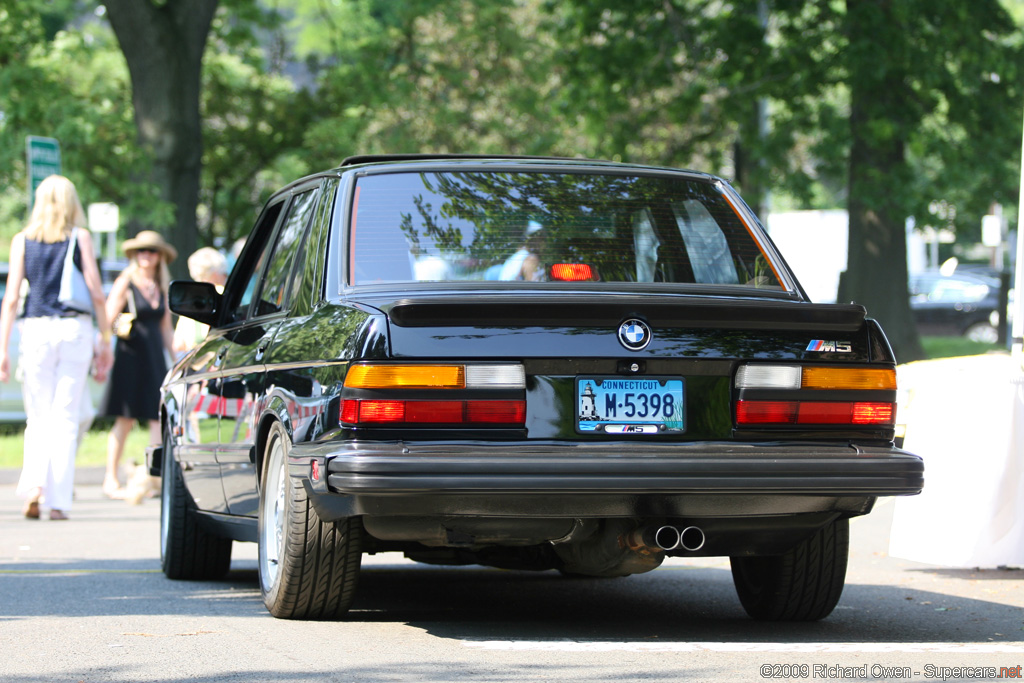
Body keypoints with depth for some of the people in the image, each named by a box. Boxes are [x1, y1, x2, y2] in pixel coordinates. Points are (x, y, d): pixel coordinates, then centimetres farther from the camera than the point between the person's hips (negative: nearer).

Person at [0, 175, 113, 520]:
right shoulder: (81, 237, 3)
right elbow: (96, 293, -1)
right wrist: (105, 340, 6)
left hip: (36, 330, 1)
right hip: (75, 329, -1)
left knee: (38, 417, 8)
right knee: (65, 417, 3)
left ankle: (34, 484, -14)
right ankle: (58, 501, 0)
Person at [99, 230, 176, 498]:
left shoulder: (161, 288, 14)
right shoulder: (125, 283, -2)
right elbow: (108, 320, -7)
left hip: (155, 356, 5)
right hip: (130, 355, -5)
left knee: (159, 416, -4)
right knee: (125, 419, -4)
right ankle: (111, 479, 2)